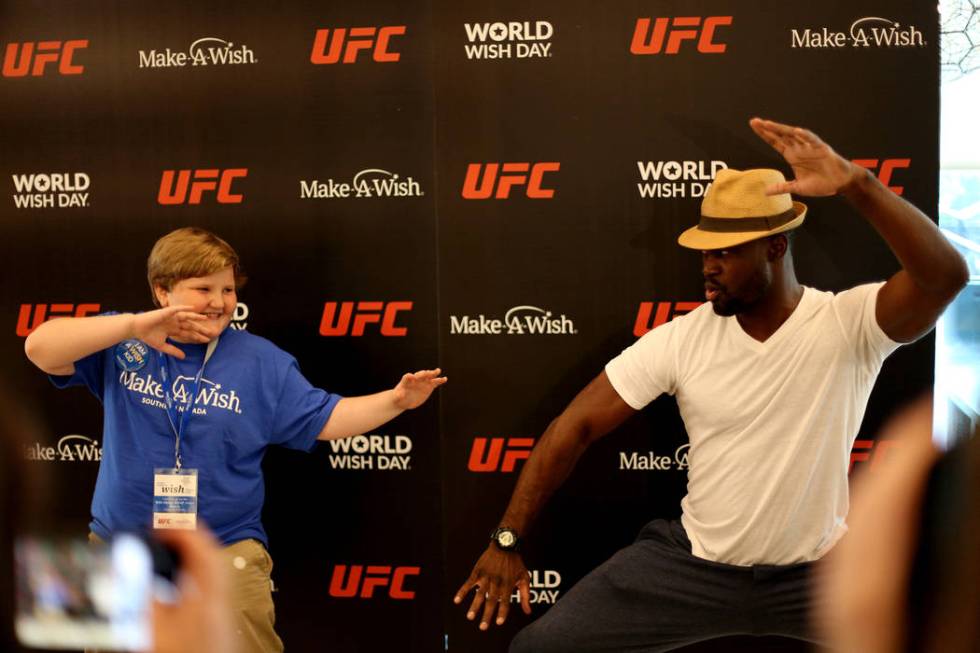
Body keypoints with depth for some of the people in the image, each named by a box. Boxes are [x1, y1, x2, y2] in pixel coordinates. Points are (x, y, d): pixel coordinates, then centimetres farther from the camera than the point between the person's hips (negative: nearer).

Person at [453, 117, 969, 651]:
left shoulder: (848, 324, -15)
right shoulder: (680, 338, -9)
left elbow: (947, 276, -33)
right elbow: (576, 425, -7)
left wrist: (855, 182, -43)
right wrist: (507, 540, -11)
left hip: (816, 573, -1)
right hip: (692, 564, 2)